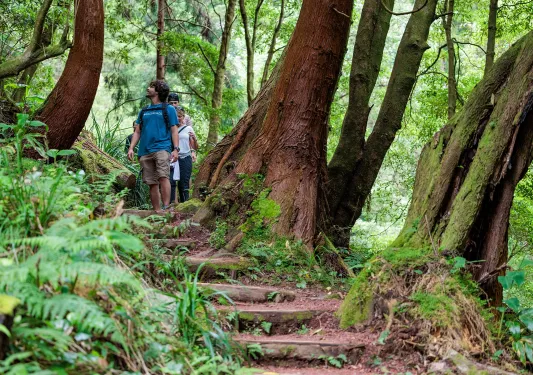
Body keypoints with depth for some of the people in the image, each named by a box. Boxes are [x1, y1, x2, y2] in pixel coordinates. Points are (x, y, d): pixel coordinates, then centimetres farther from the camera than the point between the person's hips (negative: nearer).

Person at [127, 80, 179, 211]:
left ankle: (166, 207, -26)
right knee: (152, 183, 3)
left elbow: (174, 131, 3)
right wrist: (131, 148, 6)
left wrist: (176, 149, -10)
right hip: (145, 151, 5)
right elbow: (137, 132, 20)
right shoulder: (144, 111, 22)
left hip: (162, 148, -5)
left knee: (163, 176, -22)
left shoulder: (168, 109, 9)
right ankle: (157, 212, 6)